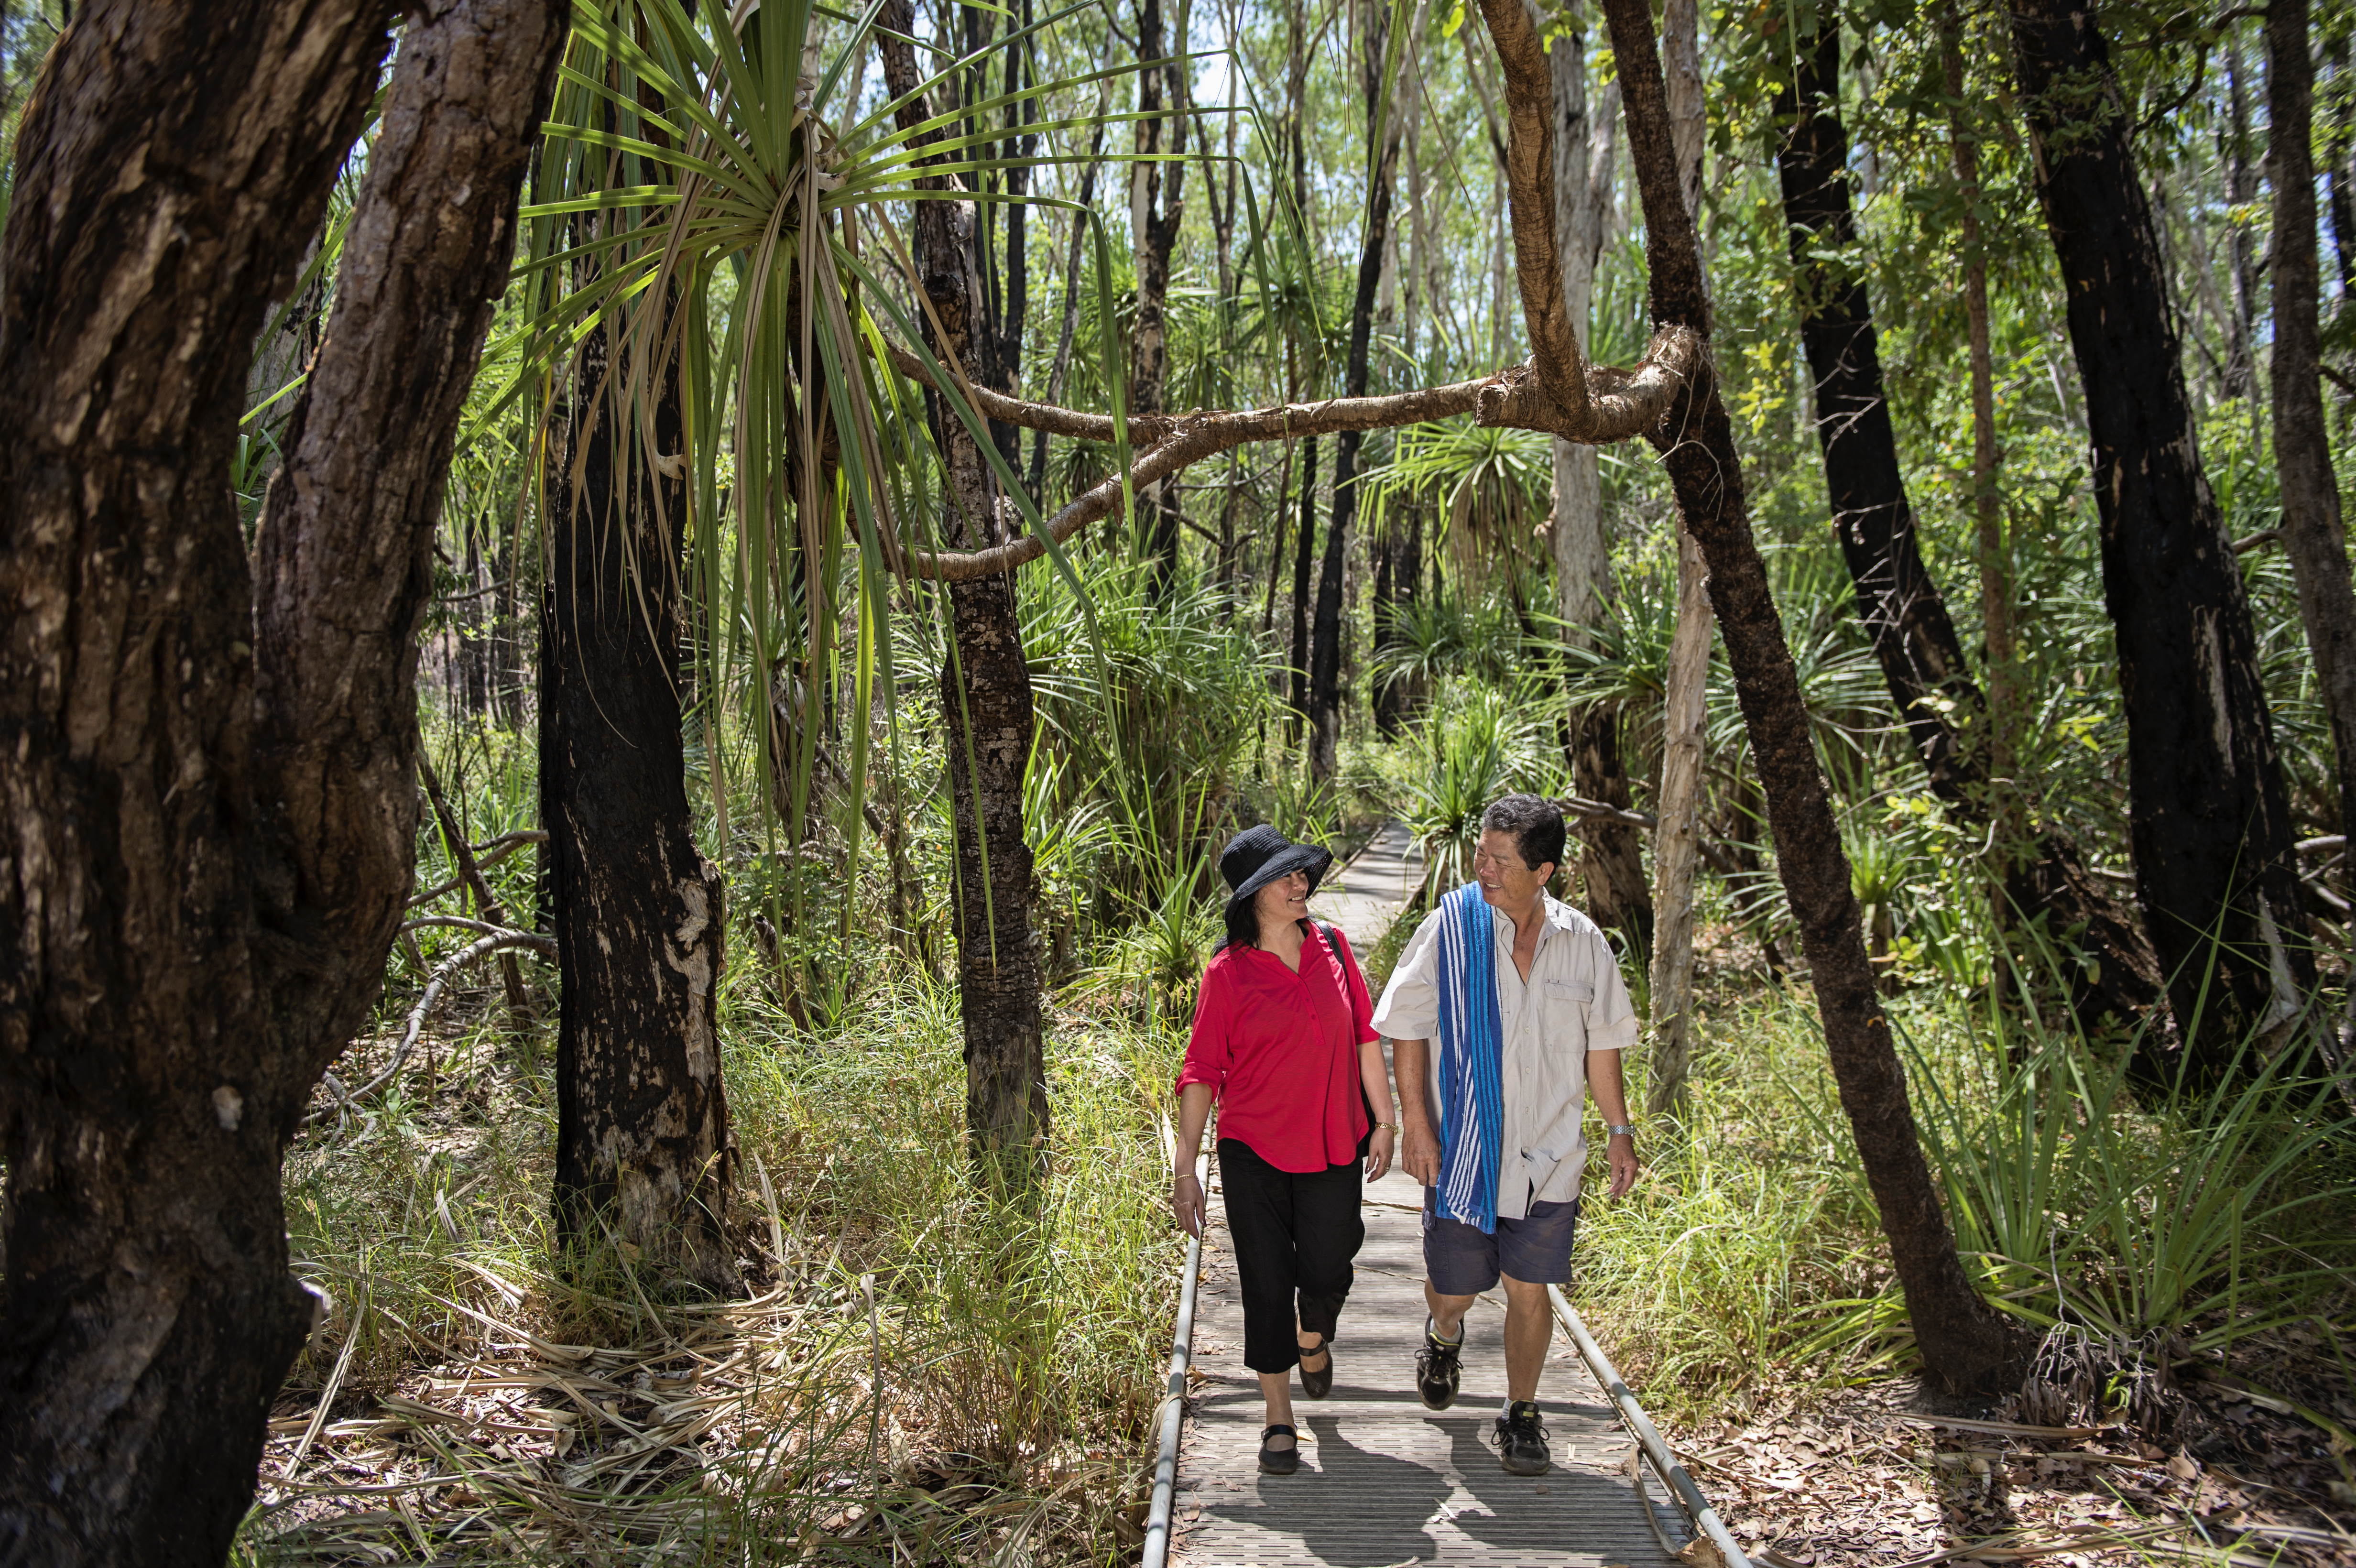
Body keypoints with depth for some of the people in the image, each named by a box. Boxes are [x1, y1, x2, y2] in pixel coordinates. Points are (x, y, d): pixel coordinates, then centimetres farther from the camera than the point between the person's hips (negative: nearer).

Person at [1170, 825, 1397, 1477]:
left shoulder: (1331, 946, 1)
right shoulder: (1228, 971, -9)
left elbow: (1365, 1036, 7)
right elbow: (1201, 1072, -8)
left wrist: (1384, 1120, 6)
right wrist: (1185, 1170, -11)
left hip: (1333, 1148, 3)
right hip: (1254, 1152, -3)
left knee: (1326, 1275, 9)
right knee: (1267, 1284, 3)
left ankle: (1312, 1339, 45)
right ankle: (1279, 1420, 19)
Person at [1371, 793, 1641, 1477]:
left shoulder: (1583, 942, -2)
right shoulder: (1449, 930, -9)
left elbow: (1601, 1043, 9)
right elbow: (1408, 1030, -5)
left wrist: (1620, 1130, 9)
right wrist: (1415, 1124, -10)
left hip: (1549, 1155, 1)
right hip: (1462, 1150, -1)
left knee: (1530, 1290, 6)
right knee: (1454, 1286, 8)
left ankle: (1521, 1416, 26)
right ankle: (1444, 1334, 44)